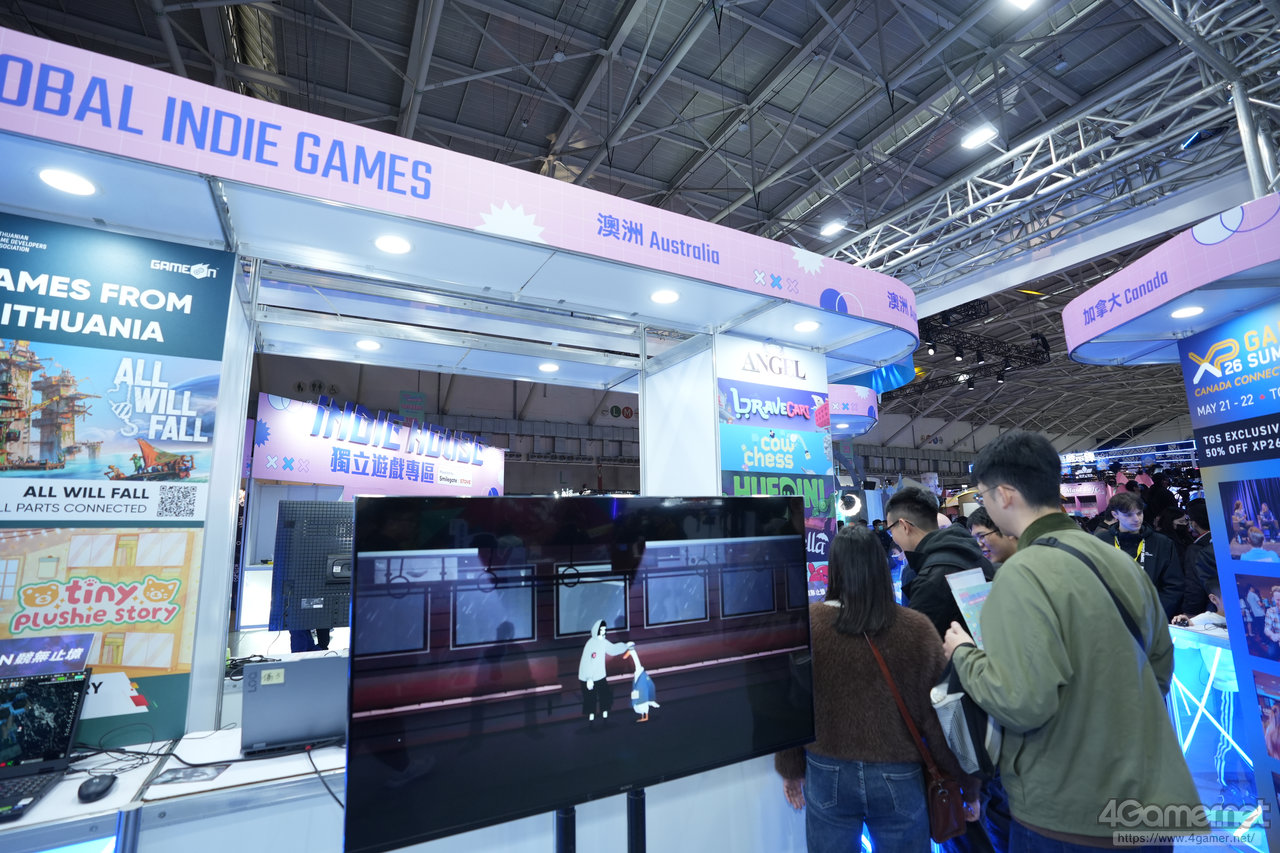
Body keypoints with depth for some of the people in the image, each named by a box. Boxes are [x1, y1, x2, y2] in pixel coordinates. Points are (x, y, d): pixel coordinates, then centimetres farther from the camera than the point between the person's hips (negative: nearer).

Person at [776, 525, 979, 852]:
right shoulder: (917, 629, -13)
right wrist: (968, 785, 8)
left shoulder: (806, 624, -13)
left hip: (826, 776, 0)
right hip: (899, 779, 1)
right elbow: (942, 715, -7)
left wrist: (791, 769, 10)